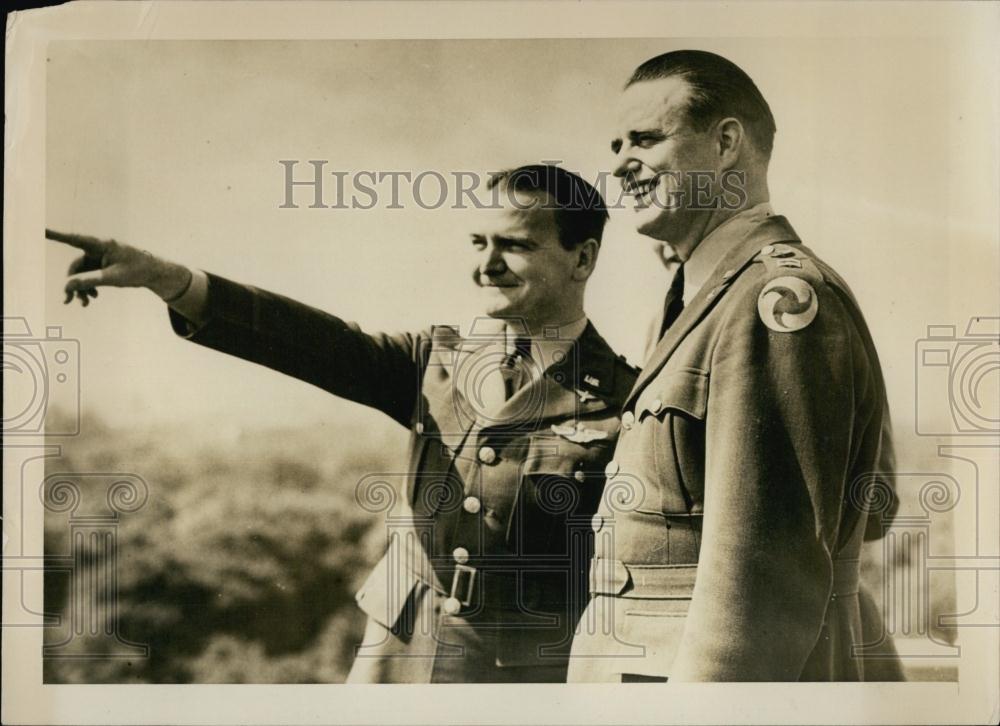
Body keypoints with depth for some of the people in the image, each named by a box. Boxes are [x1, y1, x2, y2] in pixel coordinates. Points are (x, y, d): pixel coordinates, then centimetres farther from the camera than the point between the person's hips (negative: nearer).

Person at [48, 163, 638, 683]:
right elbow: (318, 344, -8)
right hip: (398, 651, 4)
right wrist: (160, 276, -19)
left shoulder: (620, 398, -9)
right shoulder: (438, 362, 3)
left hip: (528, 669, -4)